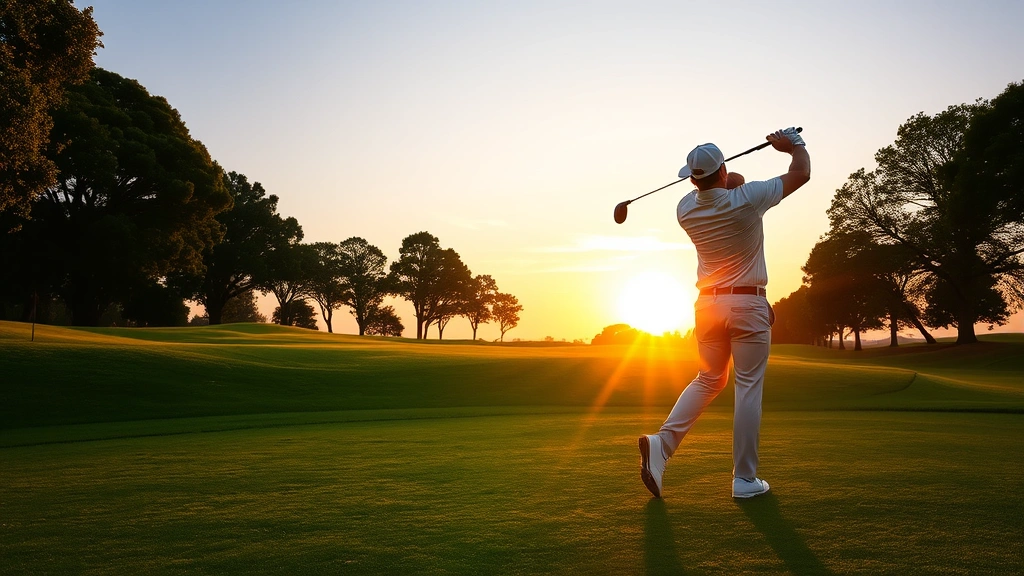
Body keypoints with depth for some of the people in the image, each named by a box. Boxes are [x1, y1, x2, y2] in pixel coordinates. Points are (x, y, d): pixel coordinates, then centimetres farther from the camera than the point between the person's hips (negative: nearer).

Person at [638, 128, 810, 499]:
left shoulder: (685, 209, -2)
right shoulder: (746, 198, -13)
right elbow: (801, 173, 2)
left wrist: (726, 184, 19)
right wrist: (794, 143, 18)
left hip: (708, 304, 4)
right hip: (748, 305, -4)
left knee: (708, 380, 17)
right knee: (748, 388, 2)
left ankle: (663, 441, -1)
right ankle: (745, 479, 7)